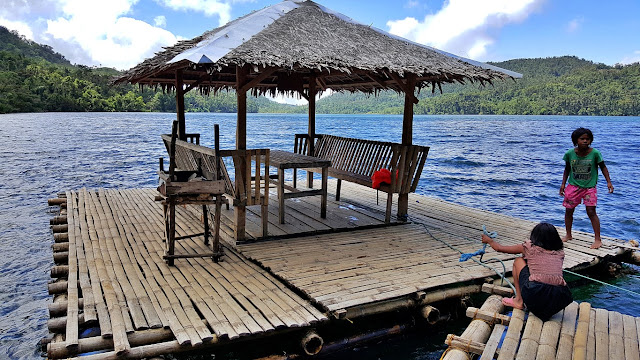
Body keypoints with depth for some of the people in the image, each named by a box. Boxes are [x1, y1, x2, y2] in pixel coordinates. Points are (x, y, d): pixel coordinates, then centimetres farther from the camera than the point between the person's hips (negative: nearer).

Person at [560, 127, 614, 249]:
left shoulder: (595, 153, -13)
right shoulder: (569, 154, -7)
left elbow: (603, 167, 1)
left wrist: (609, 182, -6)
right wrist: (563, 184, 5)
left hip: (589, 187, -2)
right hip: (573, 186, 3)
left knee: (591, 212, -6)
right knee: (569, 210, 8)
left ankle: (598, 239, 3)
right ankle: (568, 235, 27)